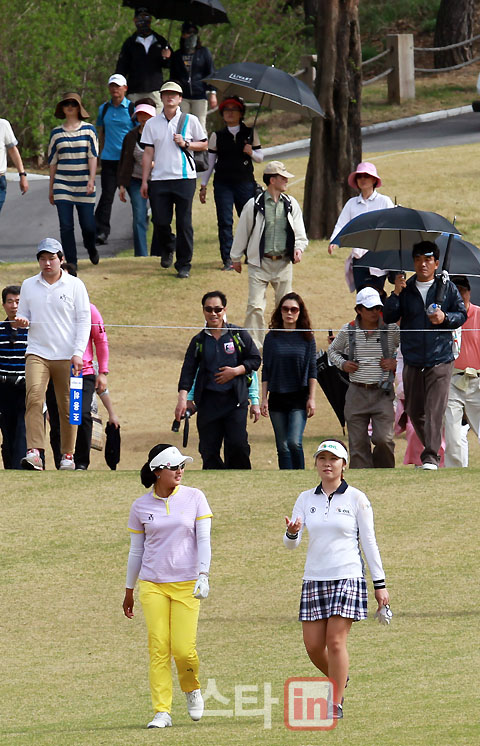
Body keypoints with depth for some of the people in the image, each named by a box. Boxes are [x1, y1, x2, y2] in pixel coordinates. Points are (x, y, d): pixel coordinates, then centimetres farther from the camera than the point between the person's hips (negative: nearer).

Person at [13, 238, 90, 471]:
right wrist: (21, 322, -7)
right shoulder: (29, 285, 11)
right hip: (37, 353, 1)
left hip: (67, 356, -1)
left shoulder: (75, 285, 3)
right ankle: (34, 453, -25)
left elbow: (83, 320, 2)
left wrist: (78, 353, -8)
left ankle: (68, 455, 9)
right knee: (34, 397, -18)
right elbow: (24, 314, 19)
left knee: (67, 405, 0)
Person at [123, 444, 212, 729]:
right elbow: (136, 550, 13)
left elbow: (204, 540, 0)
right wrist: (129, 592, 17)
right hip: (152, 585, 1)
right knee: (158, 648, -8)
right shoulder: (141, 507, 6)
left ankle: (192, 689, 23)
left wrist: (203, 576, -14)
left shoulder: (194, 498, 3)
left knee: (184, 649, -8)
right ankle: (162, 712, -5)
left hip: (186, 584, -1)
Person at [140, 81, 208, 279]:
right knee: (160, 221, -1)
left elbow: (204, 144, 13)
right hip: (159, 179, 2)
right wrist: (144, 181, 5)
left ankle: (184, 265, 3)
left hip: (185, 178, -2)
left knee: (184, 223, -4)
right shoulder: (152, 124, 10)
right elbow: (148, 153, 10)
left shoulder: (190, 121, 7)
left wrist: (185, 144, -6)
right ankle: (167, 249, 30)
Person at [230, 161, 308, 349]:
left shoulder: (291, 204, 6)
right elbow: (242, 231, 7)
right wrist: (236, 257, 13)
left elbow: (299, 232, 12)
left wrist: (298, 248, -9)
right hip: (259, 263, -3)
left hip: (283, 263, 3)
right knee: (255, 306, -10)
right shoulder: (254, 205, -4)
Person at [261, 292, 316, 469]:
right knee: (283, 447, 4)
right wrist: (264, 399, 2)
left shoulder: (307, 338, 2)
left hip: (299, 397, -2)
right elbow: (266, 371, 8)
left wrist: (311, 399, -3)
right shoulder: (272, 338, 6)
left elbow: (312, 370, 3)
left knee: (294, 442, -16)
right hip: (277, 398, 2)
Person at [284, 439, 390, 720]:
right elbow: (291, 543, 5)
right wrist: (292, 532, -21)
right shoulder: (306, 499, 9)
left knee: (335, 641, -11)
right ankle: (338, 679, 30)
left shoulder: (356, 499, 0)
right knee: (313, 645, 1)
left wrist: (380, 585, 0)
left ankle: (336, 705, -3)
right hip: (314, 579, 4)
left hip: (347, 578, -4)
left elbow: (369, 543, 2)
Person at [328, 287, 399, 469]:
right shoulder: (348, 331, 4)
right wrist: (342, 364, 2)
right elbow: (333, 351, 21)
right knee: (357, 442, 1)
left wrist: (396, 363, -6)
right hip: (357, 391, 2)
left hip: (383, 392, -2)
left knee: (383, 439, -13)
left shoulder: (391, 330, -1)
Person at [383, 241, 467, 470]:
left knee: (435, 409, -13)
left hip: (440, 359, -3)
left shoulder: (447, 288, 5)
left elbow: (462, 315, 11)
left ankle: (431, 456, -17)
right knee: (413, 411, 8)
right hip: (412, 360, 3)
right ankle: (429, 445, 28)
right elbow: (388, 318, 4)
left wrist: (445, 318, -9)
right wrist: (396, 294, -10)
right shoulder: (406, 289, 8)